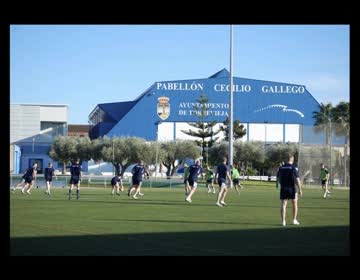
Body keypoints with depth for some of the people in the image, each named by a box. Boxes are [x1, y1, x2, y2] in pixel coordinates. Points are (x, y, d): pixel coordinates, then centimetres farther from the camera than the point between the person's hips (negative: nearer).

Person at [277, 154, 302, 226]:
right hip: (292, 188, -3)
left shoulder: (281, 168, 4)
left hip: (283, 188, 3)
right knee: (294, 204, 12)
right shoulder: (294, 168, -8)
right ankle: (294, 220, 15)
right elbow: (297, 180, -10)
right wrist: (300, 190, -4)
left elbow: (279, 179, 10)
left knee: (283, 204, 2)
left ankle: (283, 221, -3)